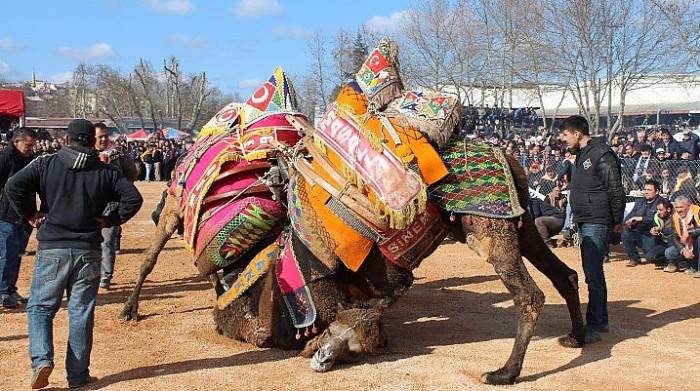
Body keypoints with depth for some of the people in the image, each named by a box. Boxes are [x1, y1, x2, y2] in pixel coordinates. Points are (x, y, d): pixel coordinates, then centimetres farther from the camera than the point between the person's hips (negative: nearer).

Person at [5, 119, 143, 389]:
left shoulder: (45, 164, -1)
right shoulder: (106, 171, 3)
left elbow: (13, 186, -11)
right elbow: (133, 198, -4)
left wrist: (30, 214, 0)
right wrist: (110, 220, 3)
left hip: (51, 249, -1)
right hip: (88, 252, 1)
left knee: (40, 307, 12)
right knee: (81, 313, 8)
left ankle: (42, 359, -8)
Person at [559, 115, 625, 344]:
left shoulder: (602, 155, -15)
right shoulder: (582, 155, 15)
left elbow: (616, 191, -15)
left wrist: (617, 221, -11)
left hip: (597, 223, -10)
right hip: (584, 222, 10)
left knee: (593, 275, -10)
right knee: (594, 273, 15)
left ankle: (593, 327, -7)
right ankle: (601, 320, 25)